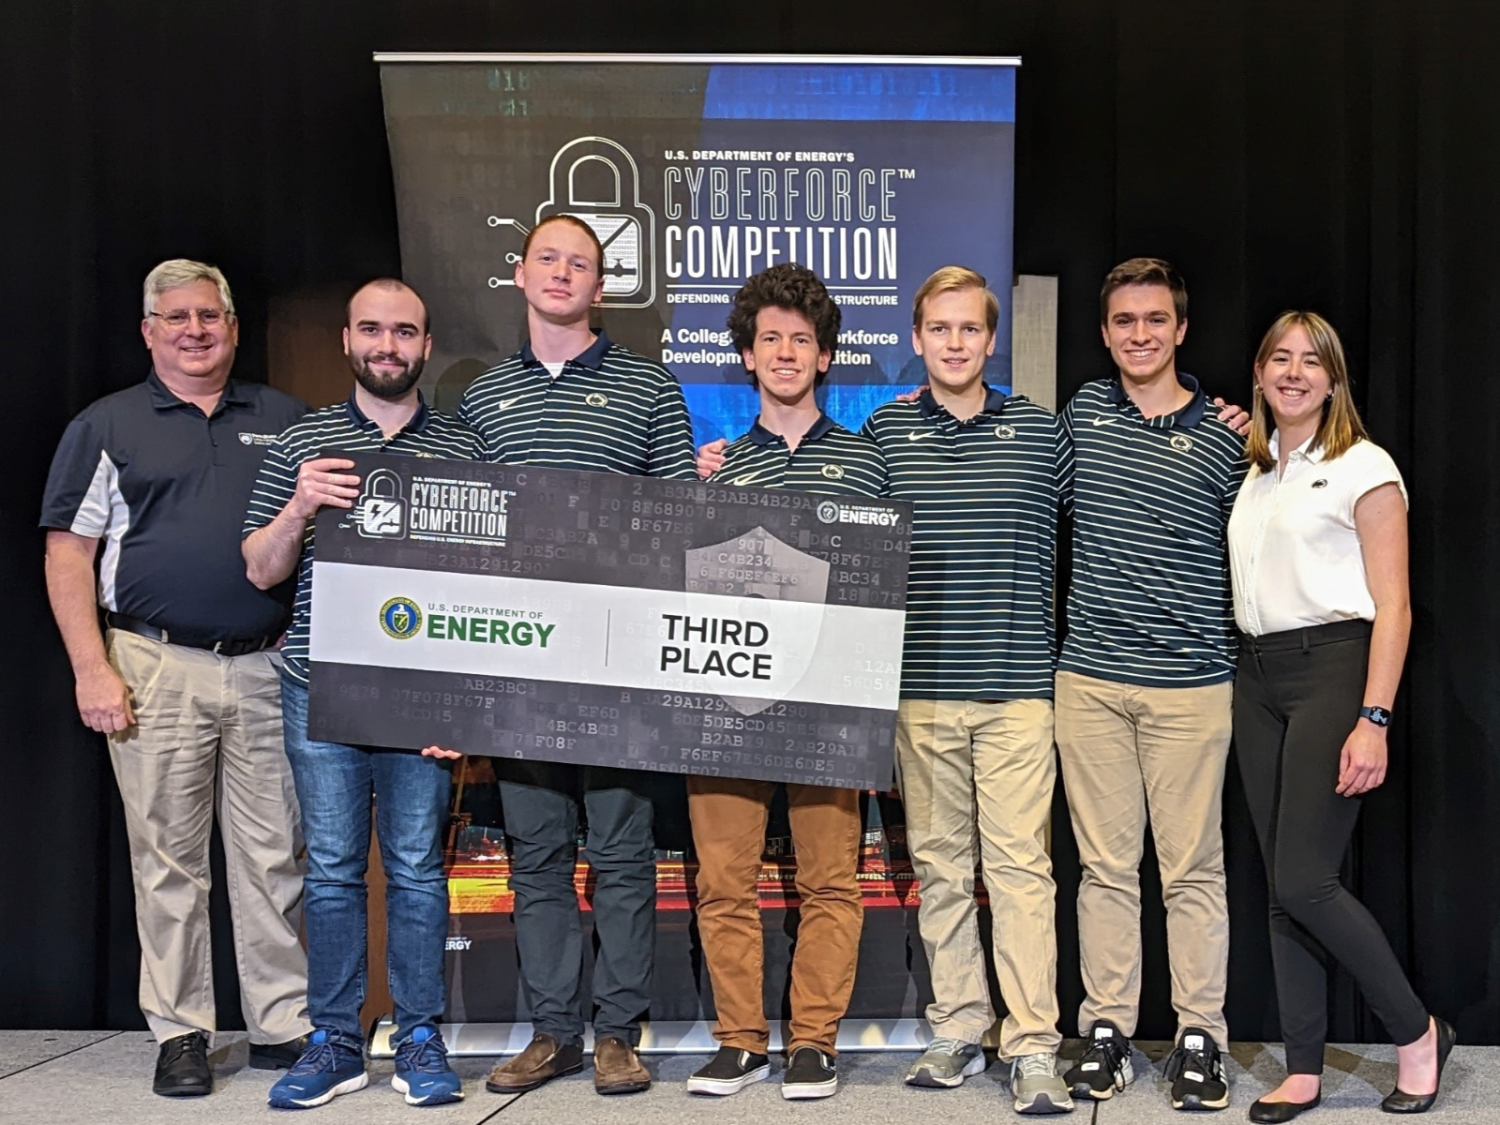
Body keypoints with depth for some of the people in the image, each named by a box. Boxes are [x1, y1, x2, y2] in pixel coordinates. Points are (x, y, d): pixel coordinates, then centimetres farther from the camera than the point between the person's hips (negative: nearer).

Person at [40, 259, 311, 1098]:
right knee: (169, 858, 4)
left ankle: (285, 1025, 15)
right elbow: (69, 555, 2)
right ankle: (180, 1032, 15)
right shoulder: (108, 426, 7)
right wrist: (93, 670, -7)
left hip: (269, 669, 2)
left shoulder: (287, 422, 13)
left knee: (277, 855, 5)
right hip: (156, 670, -2)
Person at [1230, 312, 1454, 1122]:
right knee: (1282, 887, 6)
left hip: (1332, 668, -6)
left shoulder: (1363, 468, -3)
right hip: (1257, 675, 6)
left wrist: (1373, 721, -17)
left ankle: (1418, 1033, 11)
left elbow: (1392, 608, -8)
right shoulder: (1252, 471, 16)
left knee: (1304, 880, -10)